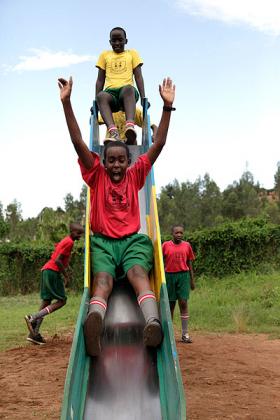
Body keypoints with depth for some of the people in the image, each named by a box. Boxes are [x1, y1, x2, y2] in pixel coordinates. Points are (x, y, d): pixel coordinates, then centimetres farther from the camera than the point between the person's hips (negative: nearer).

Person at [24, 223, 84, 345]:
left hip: (46, 270, 10)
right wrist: (66, 275, -10)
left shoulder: (65, 240, 20)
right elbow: (57, 260, -18)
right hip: (53, 272, -10)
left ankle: (34, 333, 8)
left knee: (46, 301, 9)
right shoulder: (69, 242, -11)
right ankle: (33, 318, -14)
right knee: (62, 300, -6)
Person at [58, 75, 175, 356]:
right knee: (103, 280, -29)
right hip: (102, 241, 0)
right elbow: (78, 143, 2)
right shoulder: (97, 176, 11)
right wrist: (66, 102, -5)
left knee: (138, 273, -30)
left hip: (132, 240, 1)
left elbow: (158, 145, 8)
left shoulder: (135, 176, 14)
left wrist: (167, 106, 1)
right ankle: (93, 322, -60)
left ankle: (153, 323, -57)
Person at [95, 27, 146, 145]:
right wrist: (96, 102, 9)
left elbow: (138, 77, 12)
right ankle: (113, 132, -56)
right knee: (101, 95, -37)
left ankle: (130, 125, -59)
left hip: (127, 90, -1)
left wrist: (143, 98, -2)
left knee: (129, 88, -39)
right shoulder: (104, 55, 25)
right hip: (110, 92, 1)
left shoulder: (132, 53, 22)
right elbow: (100, 80, 20)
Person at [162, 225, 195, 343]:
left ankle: (185, 334, 2)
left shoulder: (187, 245, 7)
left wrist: (192, 280, 10)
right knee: (170, 304, 7)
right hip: (169, 276, 0)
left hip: (183, 276, 0)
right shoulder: (166, 245, 2)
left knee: (183, 303, -4)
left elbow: (189, 264, 12)